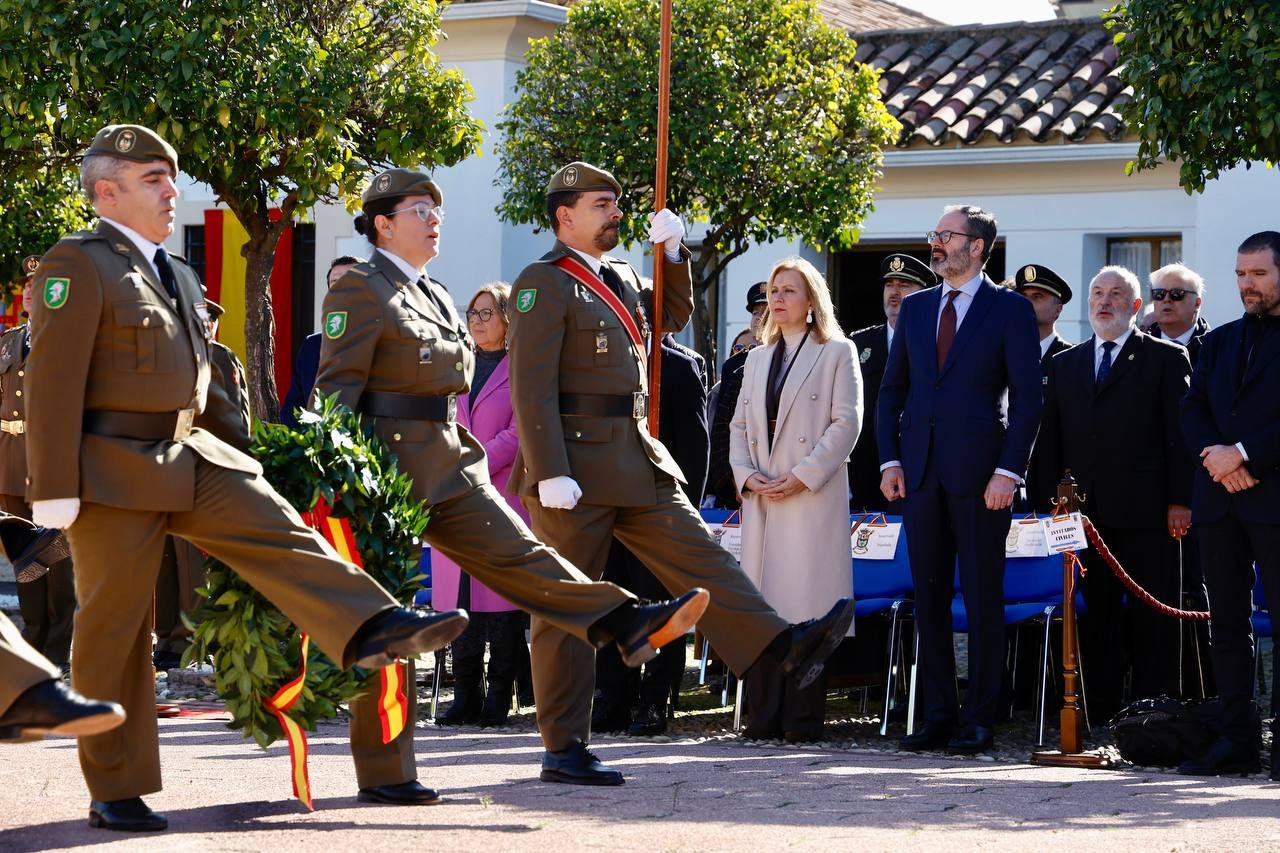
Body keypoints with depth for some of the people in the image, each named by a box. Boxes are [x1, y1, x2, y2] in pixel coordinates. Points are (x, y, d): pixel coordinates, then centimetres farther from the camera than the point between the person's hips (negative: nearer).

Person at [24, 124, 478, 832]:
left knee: (281, 536, -12)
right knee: (113, 628, -1)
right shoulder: (77, 266, -11)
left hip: (190, 456, 8)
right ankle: (115, 792, 5)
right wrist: (54, 490, -20)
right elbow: (53, 381, -16)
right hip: (115, 468, -8)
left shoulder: (177, 274, 17)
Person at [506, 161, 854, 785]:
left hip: (637, 462, 8)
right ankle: (563, 751, 1)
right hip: (575, 467, -8)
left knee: (699, 557, -3)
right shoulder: (544, 283, -9)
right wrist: (550, 474, -23)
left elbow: (672, 315, 33)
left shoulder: (619, 278, 16)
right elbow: (532, 387, -16)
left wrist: (672, 252, 14)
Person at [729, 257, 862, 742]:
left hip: (813, 498, -5)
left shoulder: (838, 353, 2)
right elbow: (740, 425, 17)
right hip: (761, 499, 6)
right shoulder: (757, 359, 20)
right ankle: (765, 715, 5)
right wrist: (747, 475, -1)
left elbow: (846, 423, -6)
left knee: (807, 598, -8)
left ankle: (803, 718, -6)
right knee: (762, 602, 2)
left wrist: (803, 477, -13)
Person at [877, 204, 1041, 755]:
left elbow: (1027, 396, -5)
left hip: (979, 476, -5)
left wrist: (1008, 471, -13)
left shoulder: (1010, 310, 0)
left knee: (982, 598, -1)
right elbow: (891, 390, 16)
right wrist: (890, 461, 4)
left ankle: (979, 718, 4)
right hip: (920, 475, 5)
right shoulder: (915, 308, 14)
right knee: (929, 597, 6)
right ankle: (937, 715, 12)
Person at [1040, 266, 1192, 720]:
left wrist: (1180, 500, -8)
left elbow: (1180, 432, -1)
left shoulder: (1166, 359, 5)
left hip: (1145, 511, -4)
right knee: (1096, 612, 4)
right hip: (1086, 510, 4)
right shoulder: (1065, 364, 17)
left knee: (1151, 614, -2)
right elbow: (1051, 440, 15)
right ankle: (1100, 708, 7)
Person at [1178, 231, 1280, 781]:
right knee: (1227, 625, 7)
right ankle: (1236, 741, 11)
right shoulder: (1220, 342, 19)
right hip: (1220, 502, 6)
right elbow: (1192, 411, 11)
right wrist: (1217, 459, -7)